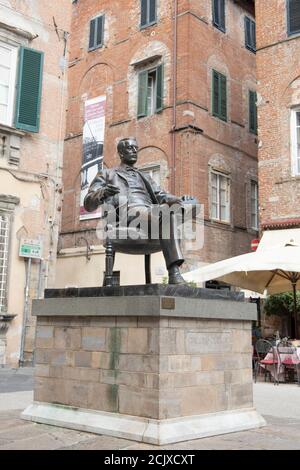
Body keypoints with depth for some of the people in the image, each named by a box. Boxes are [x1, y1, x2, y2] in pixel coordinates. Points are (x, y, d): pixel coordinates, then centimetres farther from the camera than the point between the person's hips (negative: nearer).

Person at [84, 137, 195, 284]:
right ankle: (173, 272, -44)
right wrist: (102, 192, -8)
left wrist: (180, 200, 0)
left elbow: (161, 195, 23)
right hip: (125, 211, -4)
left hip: (149, 210, 4)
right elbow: (88, 204, 16)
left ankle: (174, 272, -45)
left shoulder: (144, 177, 40)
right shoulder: (106, 174, 28)